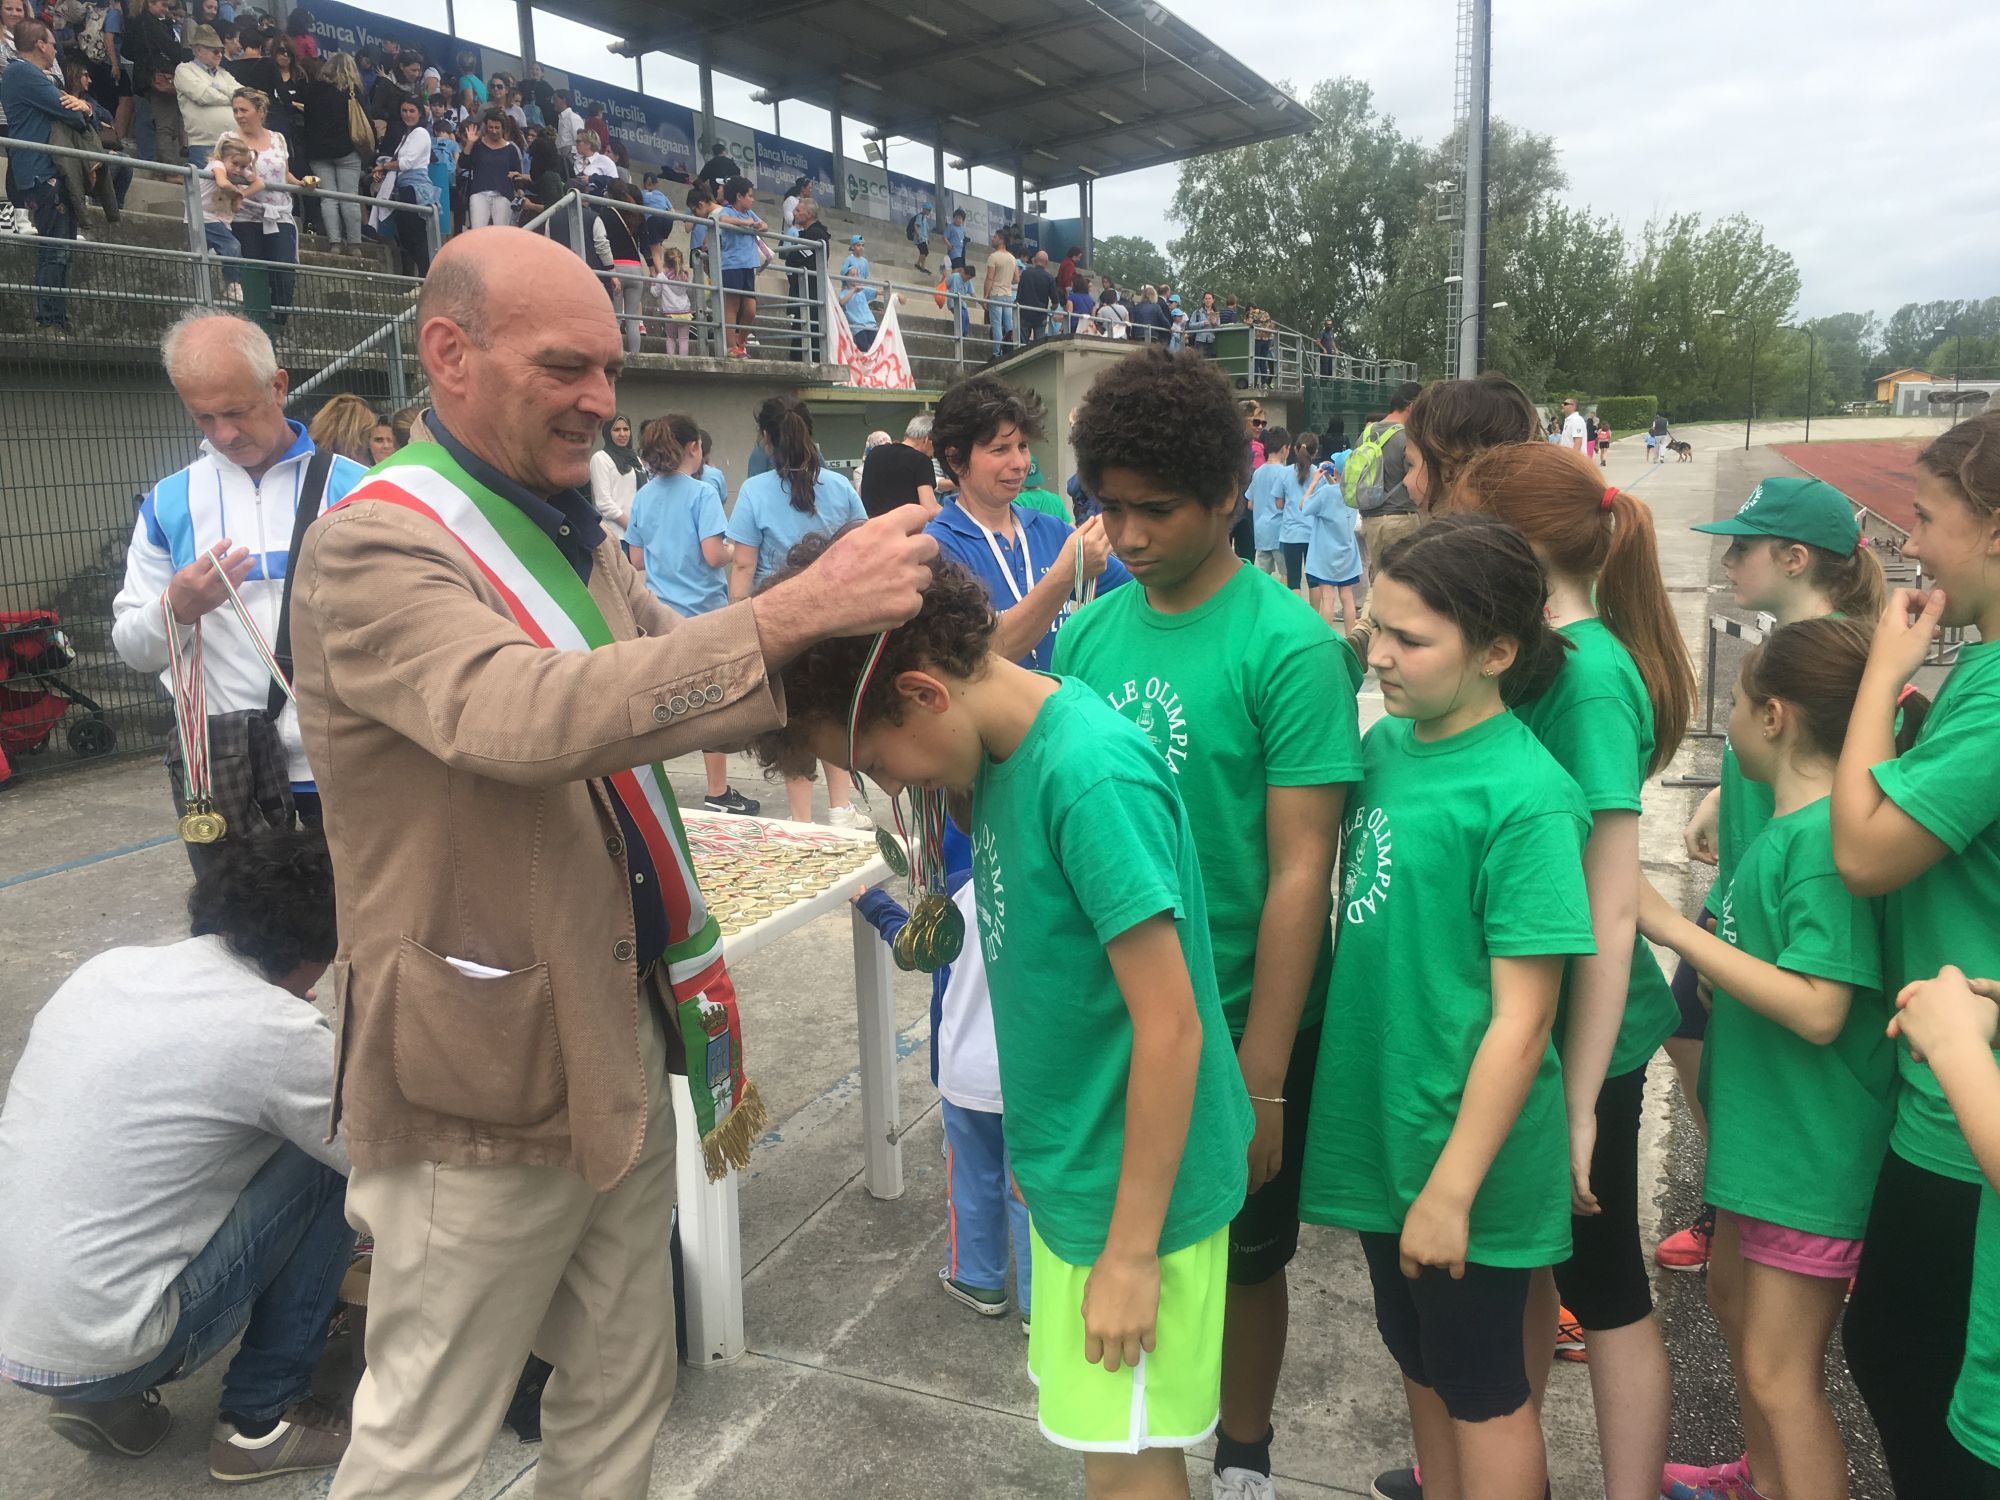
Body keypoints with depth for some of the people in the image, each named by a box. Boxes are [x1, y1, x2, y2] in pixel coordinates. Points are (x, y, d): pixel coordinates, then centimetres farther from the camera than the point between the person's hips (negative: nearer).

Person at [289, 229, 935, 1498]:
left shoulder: (571, 539, 10)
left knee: (626, 1393, 20)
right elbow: (527, 716, -35)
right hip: (483, 1080, -8)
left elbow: (696, 682, 14)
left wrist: (854, 631, -3)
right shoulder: (376, 550, -17)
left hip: (620, 1045, 8)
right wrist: (794, 608, -39)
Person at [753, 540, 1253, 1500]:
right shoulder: (1006, 753, -1)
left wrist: (1131, 1251, -16)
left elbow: (1170, 1030, -24)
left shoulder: (1092, 776, -27)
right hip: (1071, 1167, 8)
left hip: (1131, 1187, -8)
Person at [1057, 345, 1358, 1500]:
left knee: (1241, 1254, 17)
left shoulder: (1290, 647, -16)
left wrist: (1261, 1081, -17)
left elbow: (1300, 874, -17)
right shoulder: (1088, 633, -2)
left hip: (1236, 1022, -4)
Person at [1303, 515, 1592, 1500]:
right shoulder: (1386, 742, -1)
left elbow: (1522, 1016, -20)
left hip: (1463, 1152, -7)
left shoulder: (1524, 798, -21)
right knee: (1417, 1357, 25)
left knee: (1482, 1390, 14)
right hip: (1378, 1125, 7)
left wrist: (1453, 1185, -18)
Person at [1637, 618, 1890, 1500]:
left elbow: (1819, 1010, -29)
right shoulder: (1790, 822, 3)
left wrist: (1673, 927, -26)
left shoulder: (1826, 835, -24)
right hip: (1764, 1126, 10)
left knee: (1780, 1372, 0)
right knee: (1735, 1298, 26)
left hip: (1811, 1150, -10)